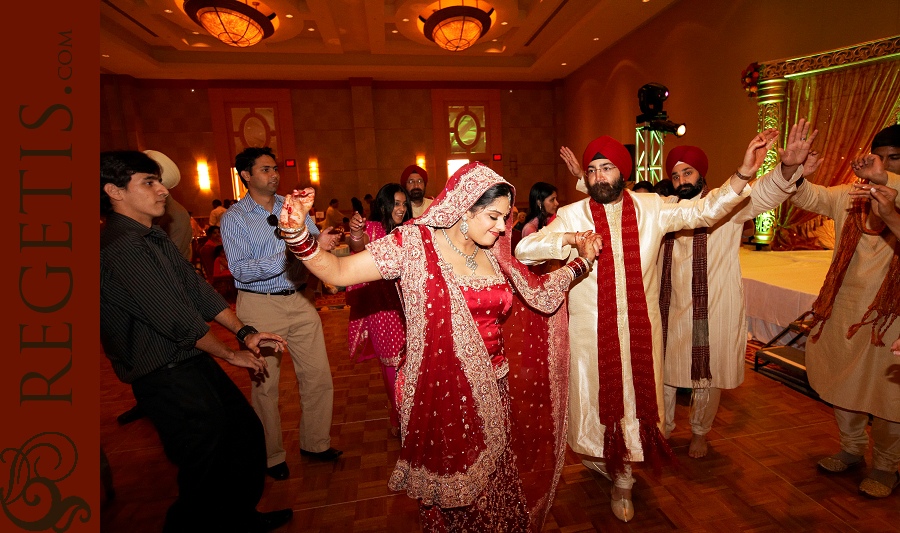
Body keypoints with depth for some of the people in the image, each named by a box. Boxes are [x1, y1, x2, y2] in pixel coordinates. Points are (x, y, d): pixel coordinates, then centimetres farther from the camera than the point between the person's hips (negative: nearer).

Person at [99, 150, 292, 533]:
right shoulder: (120, 249, -21)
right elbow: (179, 321, -21)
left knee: (247, 430, 18)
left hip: (193, 360, 9)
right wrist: (232, 354, -8)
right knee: (207, 471, 5)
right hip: (167, 378, -9)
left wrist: (244, 332, 1)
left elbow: (199, 290, 8)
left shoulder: (154, 238, 10)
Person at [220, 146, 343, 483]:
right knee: (265, 384, 8)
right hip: (260, 306, -3)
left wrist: (323, 244, -19)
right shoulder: (234, 218, -3)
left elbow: (318, 245, 5)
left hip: (300, 301, 4)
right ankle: (271, 455, 30)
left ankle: (315, 443, 28)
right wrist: (289, 256, -27)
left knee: (319, 376, 7)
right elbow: (240, 269, -15)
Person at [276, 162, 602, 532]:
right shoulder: (415, 243, -12)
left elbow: (538, 292, 14)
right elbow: (337, 272, -15)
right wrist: (297, 233, -30)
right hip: (440, 394, -5)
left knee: (496, 482, 21)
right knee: (446, 489, 16)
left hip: (491, 391, 5)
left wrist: (583, 260, 16)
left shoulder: (493, 253, 5)